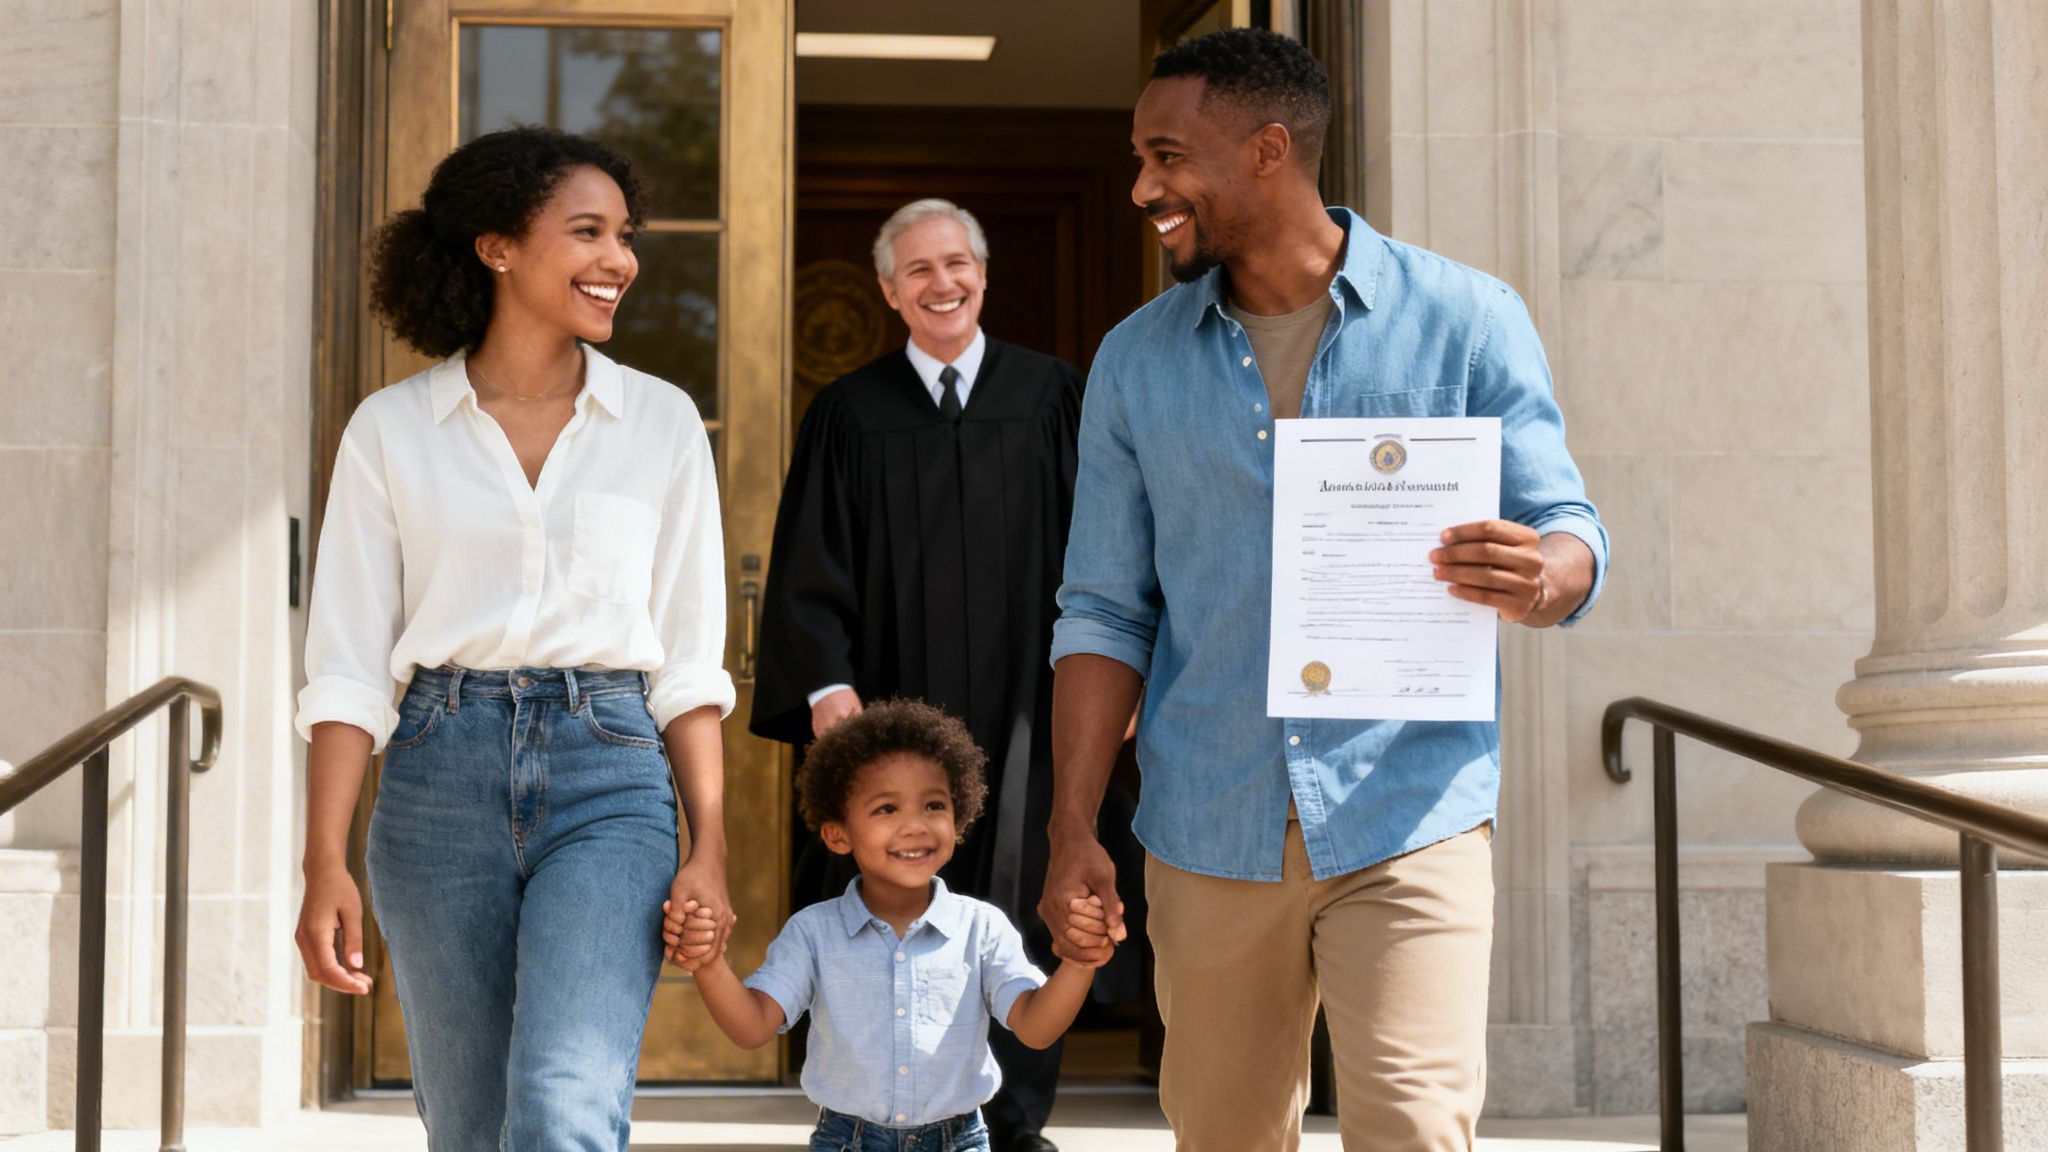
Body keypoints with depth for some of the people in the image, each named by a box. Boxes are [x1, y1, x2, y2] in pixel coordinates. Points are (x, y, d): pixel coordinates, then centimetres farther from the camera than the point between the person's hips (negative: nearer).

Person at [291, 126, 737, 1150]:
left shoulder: (662, 425, 7)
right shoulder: (392, 430, 4)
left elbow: (688, 666, 7)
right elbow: (347, 671, 2)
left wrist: (708, 847, -1)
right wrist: (325, 867, -7)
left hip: (608, 773, -1)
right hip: (441, 770, 1)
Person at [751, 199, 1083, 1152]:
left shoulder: (1050, 395, 7)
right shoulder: (850, 412, 6)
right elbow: (813, 566, 3)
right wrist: (827, 682, -9)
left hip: (1018, 705, 0)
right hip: (891, 708, 0)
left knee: (1016, 899, 2)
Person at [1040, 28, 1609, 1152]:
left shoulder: (1466, 321, 1)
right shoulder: (1136, 362, 9)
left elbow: (1568, 530, 2)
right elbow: (1106, 613, 9)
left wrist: (1541, 579, -24)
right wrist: (1072, 830, 0)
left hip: (1406, 817, -3)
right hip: (1207, 834, 3)